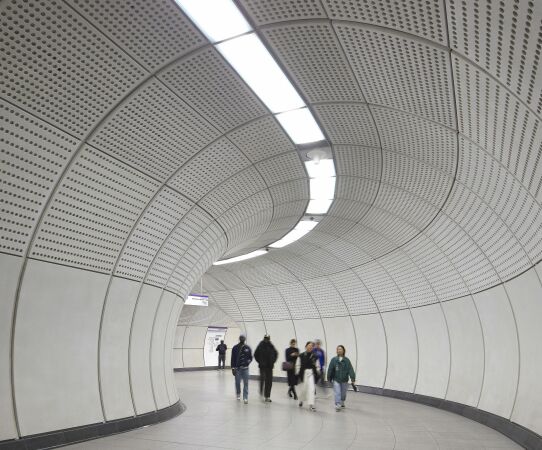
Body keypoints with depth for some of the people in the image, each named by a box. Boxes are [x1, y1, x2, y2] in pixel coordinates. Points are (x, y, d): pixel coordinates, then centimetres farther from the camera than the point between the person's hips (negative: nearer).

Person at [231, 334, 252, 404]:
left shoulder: (247, 348, 5)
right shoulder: (235, 348, 0)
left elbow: (250, 357, 12)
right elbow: (233, 359, 0)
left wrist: (248, 361, -9)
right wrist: (233, 368, -4)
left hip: (245, 368, 1)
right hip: (237, 368, -1)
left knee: (245, 383, -3)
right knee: (237, 382, 7)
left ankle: (245, 398, 1)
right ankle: (238, 394, 31)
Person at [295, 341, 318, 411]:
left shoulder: (314, 357, 0)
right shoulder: (301, 356, -4)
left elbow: (317, 366, 5)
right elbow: (298, 365, -1)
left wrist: (317, 375, 2)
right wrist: (298, 374, -4)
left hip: (311, 374, 0)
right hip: (303, 374, 0)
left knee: (311, 389, -9)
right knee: (302, 389, 11)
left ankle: (311, 404, -5)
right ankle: (301, 401, 39)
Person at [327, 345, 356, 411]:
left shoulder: (346, 360, -6)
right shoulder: (334, 359, -7)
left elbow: (350, 370, -12)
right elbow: (330, 369, -3)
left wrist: (353, 378, -20)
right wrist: (329, 378, 0)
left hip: (344, 380, 1)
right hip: (336, 379, -1)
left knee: (343, 393, 15)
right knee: (337, 393, -9)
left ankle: (342, 403, 39)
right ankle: (337, 405, -6)